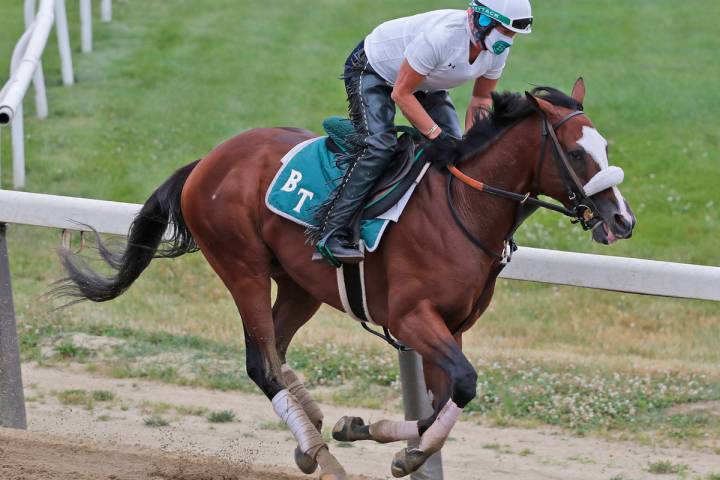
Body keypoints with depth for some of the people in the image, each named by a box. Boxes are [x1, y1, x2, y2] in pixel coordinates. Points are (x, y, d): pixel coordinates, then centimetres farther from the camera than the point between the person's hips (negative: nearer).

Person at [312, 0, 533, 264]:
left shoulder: (498, 49, -17)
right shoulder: (441, 36, -40)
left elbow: (481, 101, -2)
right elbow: (401, 94, -31)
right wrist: (435, 134, -35)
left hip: (425, 83, 8)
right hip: (372, 70, -8)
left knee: (454, 144, -1)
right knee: (379, 145, -25)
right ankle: (332, 235, -26)